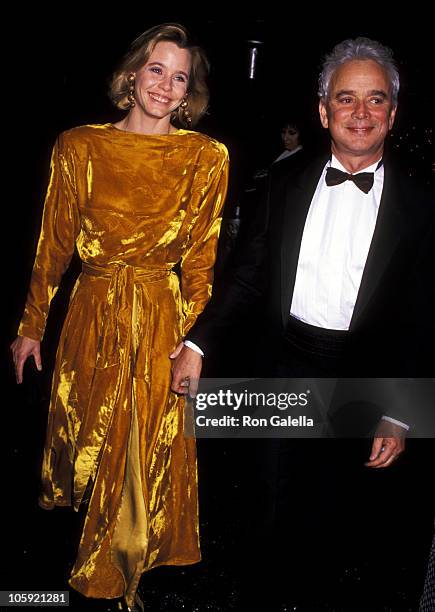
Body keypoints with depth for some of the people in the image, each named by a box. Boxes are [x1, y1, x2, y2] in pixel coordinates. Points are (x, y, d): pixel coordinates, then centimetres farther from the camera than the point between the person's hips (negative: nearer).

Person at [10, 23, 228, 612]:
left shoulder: (206, 158, -4)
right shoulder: (78, 147, 0)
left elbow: (201, 259, -3)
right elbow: (54, 243, 4)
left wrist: (193, 341, -8)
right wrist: (31, 326, 5)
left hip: (162, 319, -2)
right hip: (92, 314, 2)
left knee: (146, 448, 8)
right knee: (80, 428, 20)